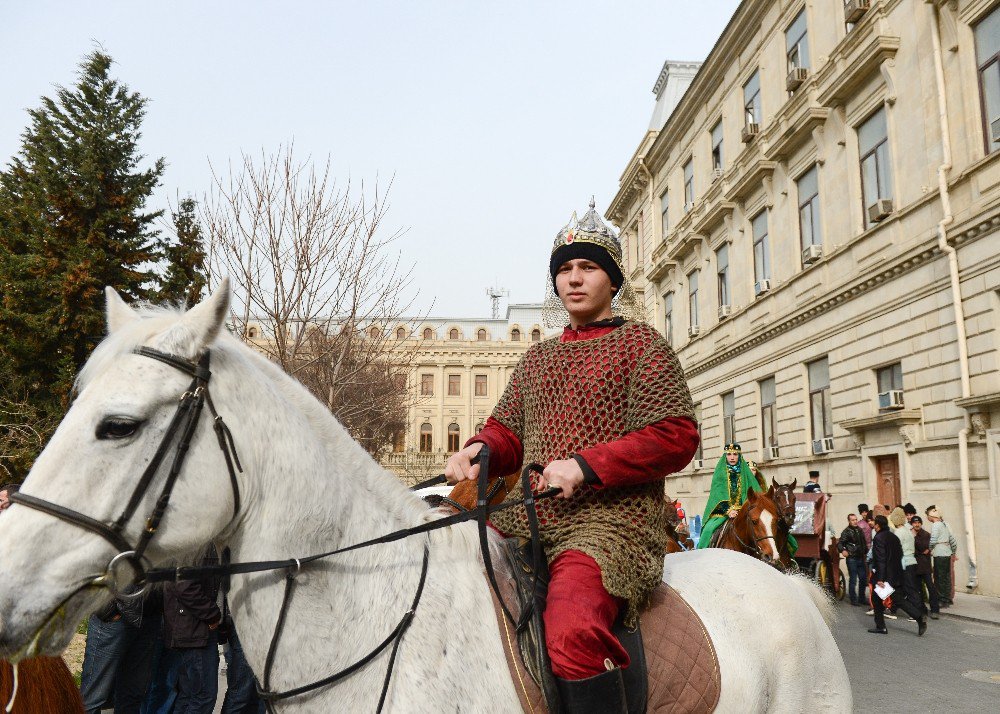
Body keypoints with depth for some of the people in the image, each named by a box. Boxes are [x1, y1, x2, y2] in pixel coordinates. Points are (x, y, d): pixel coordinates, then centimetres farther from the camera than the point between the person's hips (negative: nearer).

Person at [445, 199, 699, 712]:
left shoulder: (640, 344, 3)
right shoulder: (538, 357, 22)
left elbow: (676, 437, -7)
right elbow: (508, 431, 23)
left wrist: (585, 466, -17)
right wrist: (479, 450, -2)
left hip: (613, 519, -6)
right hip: (531, 517, 7)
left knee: (571, 632, -35)